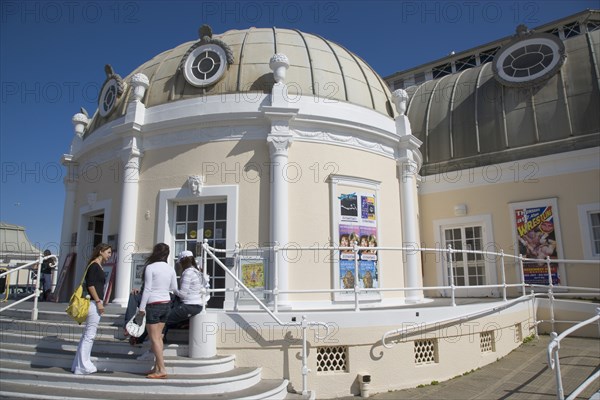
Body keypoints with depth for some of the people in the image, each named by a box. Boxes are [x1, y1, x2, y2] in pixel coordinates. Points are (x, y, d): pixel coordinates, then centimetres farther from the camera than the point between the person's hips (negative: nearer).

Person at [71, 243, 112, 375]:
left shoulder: (98, 266, 16)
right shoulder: (94, 265, -11)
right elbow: (90, 285, -18)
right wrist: (98, 302, -18)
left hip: (94, 303, 10)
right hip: (93, 303, -10)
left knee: (87, 334, 14)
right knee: (89, 335, -4)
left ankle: (79, 364, 22)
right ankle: (83, 366, 4)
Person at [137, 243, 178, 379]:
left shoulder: (150, 267, -11)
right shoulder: (170, 269, 4)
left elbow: (147, 289, -13)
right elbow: (174, 288, 11)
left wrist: (142, 306, -7)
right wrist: (184, 295, 31)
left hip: (154, 304, -6)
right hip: (166, 303, 6)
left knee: (154, 338, 0)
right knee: (158, 337, 14)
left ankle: (162, 370, -2)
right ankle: (156, 367, 19)